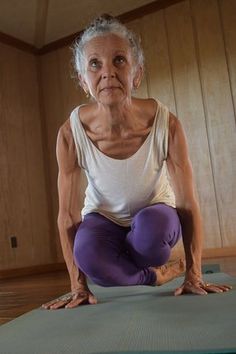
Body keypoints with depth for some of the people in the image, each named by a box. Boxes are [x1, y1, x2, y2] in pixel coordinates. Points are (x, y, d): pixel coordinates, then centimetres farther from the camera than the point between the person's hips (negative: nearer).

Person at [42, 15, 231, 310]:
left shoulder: (166, 125, -27)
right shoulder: (71, 134, -26)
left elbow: (188, 204, -20)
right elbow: (67, 215, -18)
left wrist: (194, 277, -19)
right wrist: (78, 286, -15)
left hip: (155, 217, 0)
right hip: (104, 220, 0)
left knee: (151, 225, -36)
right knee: (87, 252, -33)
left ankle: (126, 271, 1)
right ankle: (157, 274, -2)